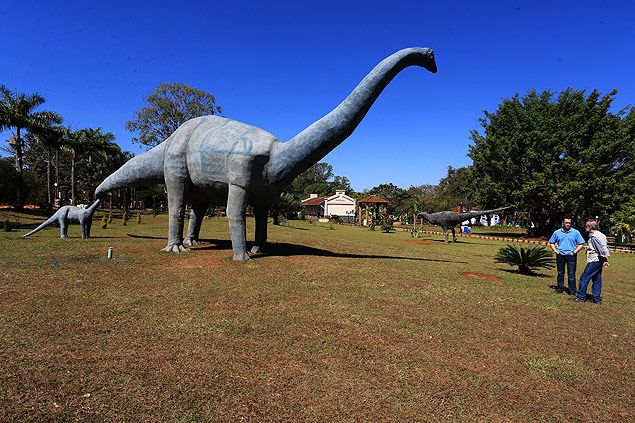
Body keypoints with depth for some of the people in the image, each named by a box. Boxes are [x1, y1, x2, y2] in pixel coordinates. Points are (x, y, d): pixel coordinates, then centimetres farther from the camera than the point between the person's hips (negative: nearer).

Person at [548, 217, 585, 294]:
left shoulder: (575, 232, 1)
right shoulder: (557, 232, 6)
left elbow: (581, 244, 3)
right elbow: (551, 243, 15)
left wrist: (574, 252, -7)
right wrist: (555, 251, 2)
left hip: (571, 256, -2)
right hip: (560, 255, 2)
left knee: (571, 274, 0)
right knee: (560, 273, 11)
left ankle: (572, 290, 8)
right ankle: (560, 289, 20)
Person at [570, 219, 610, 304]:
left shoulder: (594, 236, -16)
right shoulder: (601, 235, 14)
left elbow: (601, 249, -21)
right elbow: (606, 247, 15)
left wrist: (604, 259, -16)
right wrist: (606, 259, 13)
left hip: (594, 261, -10)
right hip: (599, 261, 10)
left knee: (584, 278, -3)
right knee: (597, 280, 12)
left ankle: (580, 297, 2)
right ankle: (597, 299, 16)